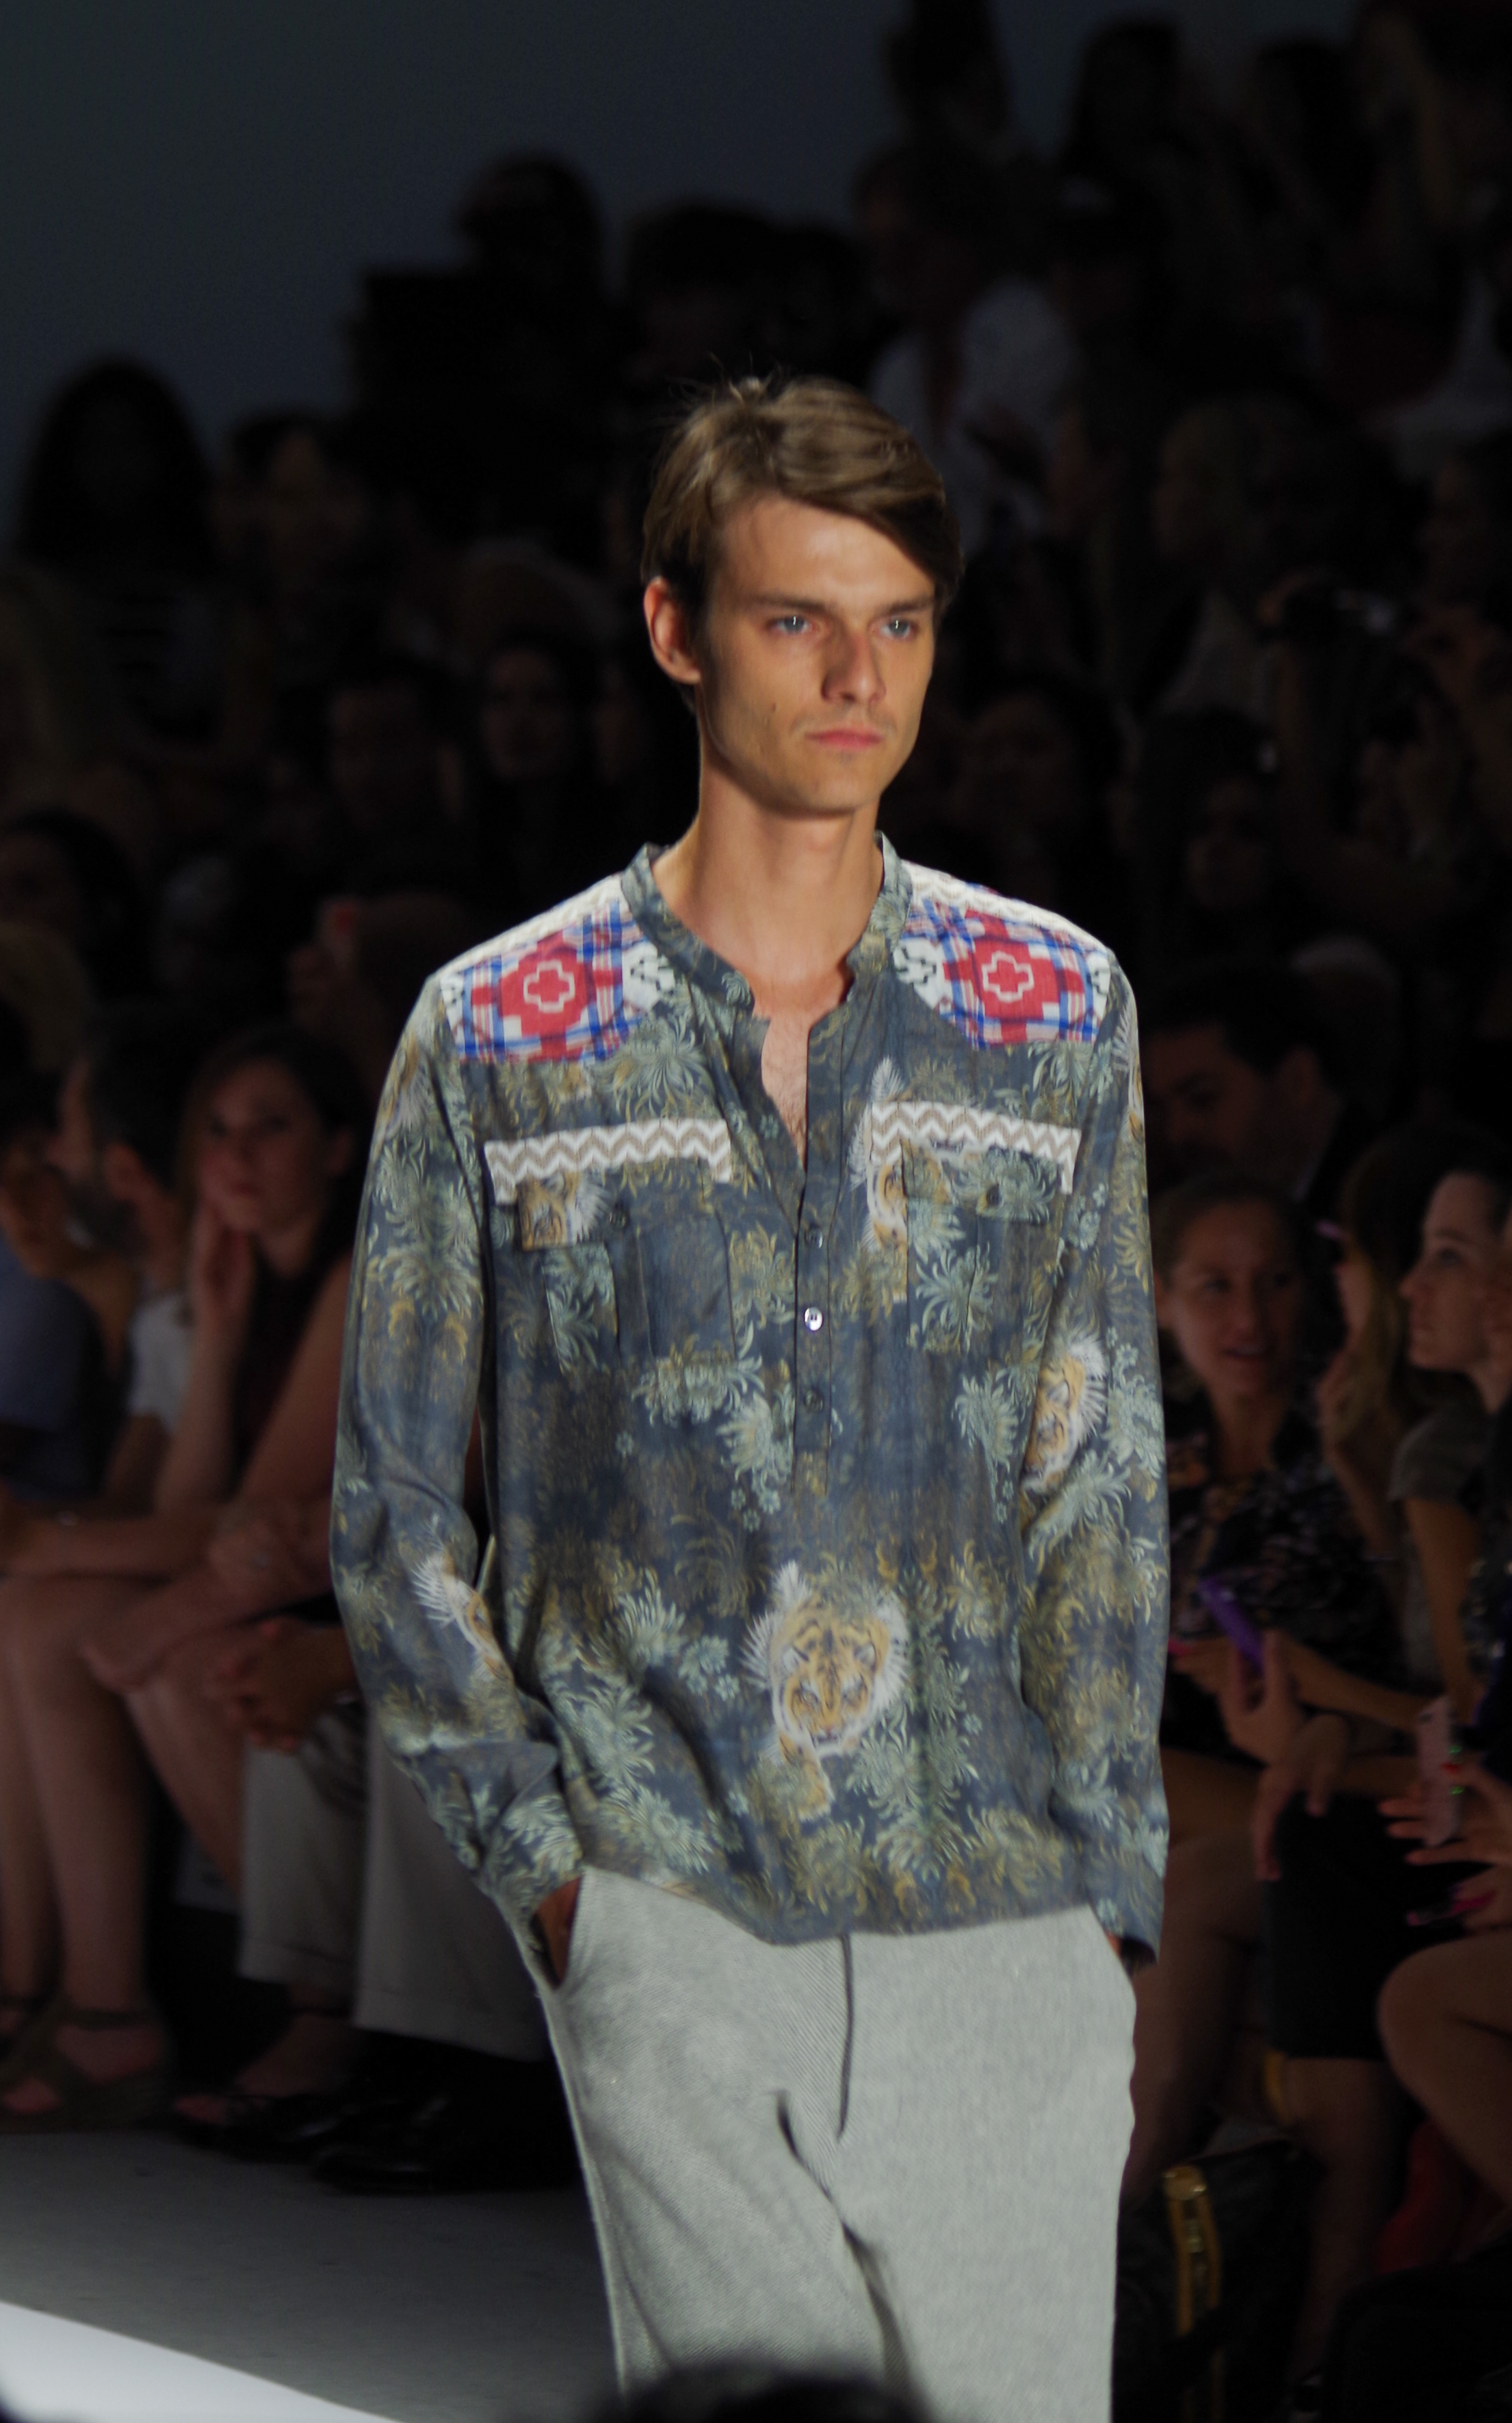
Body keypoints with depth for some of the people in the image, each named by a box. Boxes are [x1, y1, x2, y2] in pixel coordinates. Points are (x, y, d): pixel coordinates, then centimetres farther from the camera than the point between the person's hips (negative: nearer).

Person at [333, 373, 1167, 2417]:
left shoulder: (1057, 1013, 9)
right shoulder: (499, 1041, 4)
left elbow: (1104, 1485, 9)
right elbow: (396, 1511, 8)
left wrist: (1107, 1899, 2)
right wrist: (536, 1852, -1)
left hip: (1004, 1930, 1)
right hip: (671, 1929, -1)